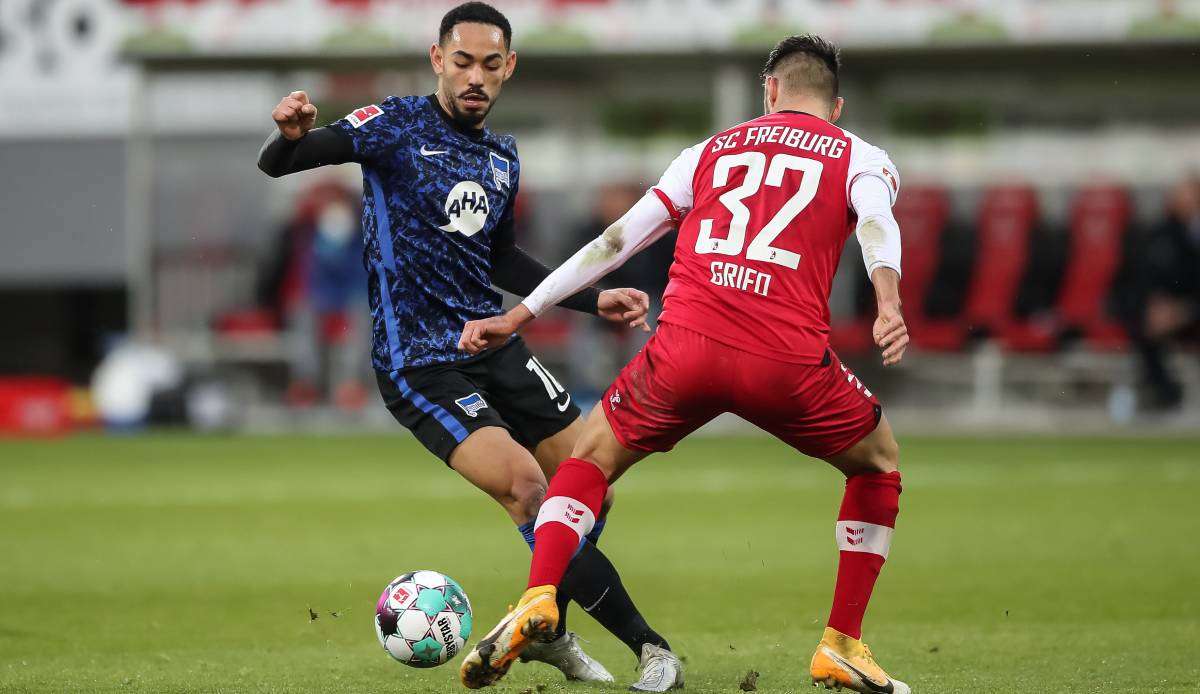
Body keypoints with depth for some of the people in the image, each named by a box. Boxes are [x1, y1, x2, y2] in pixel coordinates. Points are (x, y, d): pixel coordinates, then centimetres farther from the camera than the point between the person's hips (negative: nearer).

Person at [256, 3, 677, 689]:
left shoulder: (503, 158, 12)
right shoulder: (399, 124, -7)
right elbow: (276, 164, -13)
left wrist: (594, 299, 19)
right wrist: (291, 137, -37)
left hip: (495, 346, 7)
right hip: (419, 364, -7)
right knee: (523, 485, -22)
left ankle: (550, 633, 27)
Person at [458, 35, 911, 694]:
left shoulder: (712, 150, 26)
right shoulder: (859, 157, 19)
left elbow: (617, 239, 25)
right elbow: (876, 221, -5)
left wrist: (520, 314, 30)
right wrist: (888, 302, -23)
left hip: (686, 344, 2)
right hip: (788, 361, -2)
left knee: (592, 456, 24)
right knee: (880, 464, 26)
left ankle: (538, 598, -1)